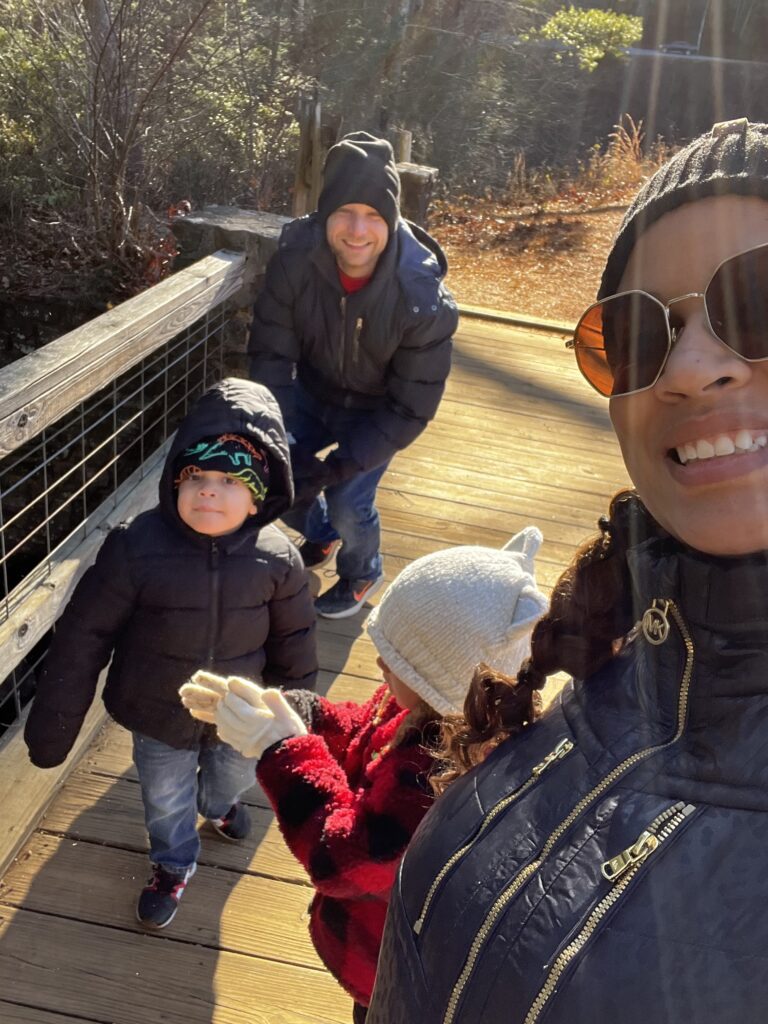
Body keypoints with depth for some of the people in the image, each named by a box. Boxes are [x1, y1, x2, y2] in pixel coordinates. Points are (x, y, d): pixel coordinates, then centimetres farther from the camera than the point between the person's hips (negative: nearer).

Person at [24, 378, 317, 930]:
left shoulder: (276, 557, -23)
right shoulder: (135, 546, -29)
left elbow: (294, 640, -6)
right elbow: (84, 636, -18)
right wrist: (53, 723, -12)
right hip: (159, 714, -1)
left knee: (236, 772, 31)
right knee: (166, 797, 23)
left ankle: (218, 803, 68)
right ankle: (174, 864, 56)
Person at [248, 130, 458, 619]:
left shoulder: (422, 298, -34)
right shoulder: (295, 262, -28)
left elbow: (412, 408, -25)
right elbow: (271, 355, -17)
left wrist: (340, 467, -28)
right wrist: (286, 450, -25)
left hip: (378, 409, -3)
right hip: (313, 390, 3)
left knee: (348, 501, -11)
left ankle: (362, 575, 25)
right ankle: (320, 538, 38)